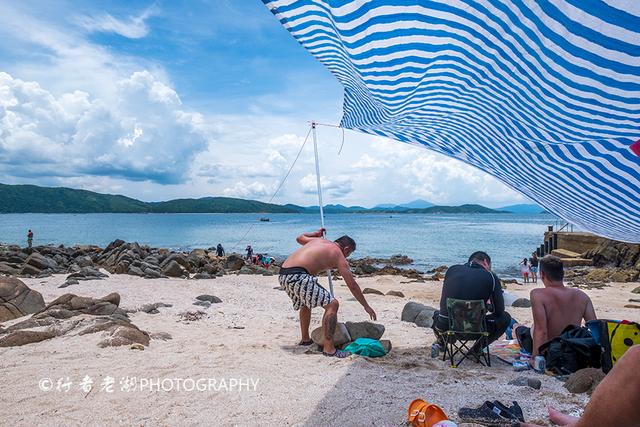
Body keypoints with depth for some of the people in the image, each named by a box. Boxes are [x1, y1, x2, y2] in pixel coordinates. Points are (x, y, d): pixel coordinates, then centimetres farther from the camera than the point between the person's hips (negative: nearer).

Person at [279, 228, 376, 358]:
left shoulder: (318, 240, 23)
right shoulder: (339, 255, 6)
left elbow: (300, 238, 43)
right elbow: (352, 286, 6)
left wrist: (315, 234, 58)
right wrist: (366, 306, 15)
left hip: (283, 275, 9)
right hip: (298, 276, -9)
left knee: (305, 302, 33)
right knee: (332, 304, -6)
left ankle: (305, 339, 46)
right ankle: (328, 349, -8)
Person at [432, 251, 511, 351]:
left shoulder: (452, 269, 7)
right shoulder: (492, 277, -2)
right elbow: (499, 311, 2)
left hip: (444, 327, 4)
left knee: (437, 314, 40)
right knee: (505, 318, 22)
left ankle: (440, 344, 20)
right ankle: (477, 349, 19)